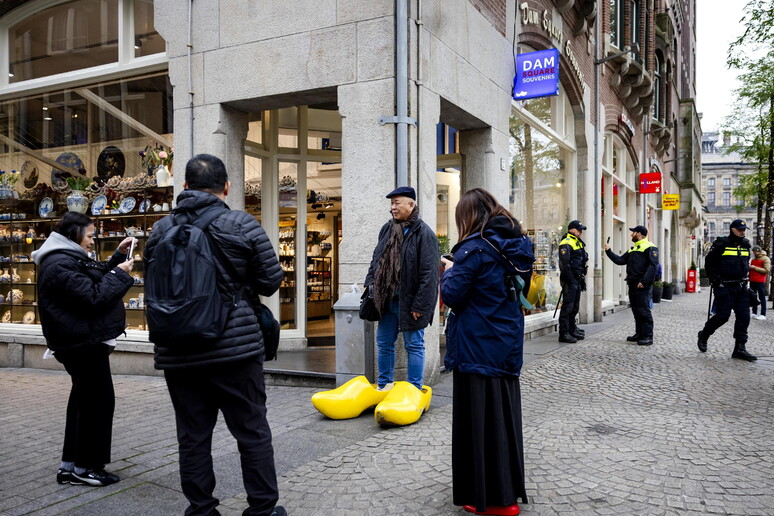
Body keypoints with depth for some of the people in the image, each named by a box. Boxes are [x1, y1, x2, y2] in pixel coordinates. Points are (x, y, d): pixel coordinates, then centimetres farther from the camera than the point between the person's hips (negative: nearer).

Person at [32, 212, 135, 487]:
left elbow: (99, 276, 22)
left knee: (83, 401, 15)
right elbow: (93, 297, -24)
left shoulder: (68, 259, 15)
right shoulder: (61, 265, -19)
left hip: (82, 342, 11)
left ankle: (70, 466, 24)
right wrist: (120, 273, -14)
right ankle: (85, 467, 7)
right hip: (84, 343, -11)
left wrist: (119, 256, 10)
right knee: (98, 401, -3)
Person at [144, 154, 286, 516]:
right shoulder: (242, 225, -7)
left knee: (193, 437, 12)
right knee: (253, 432, 8)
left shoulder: (161, 229, 4)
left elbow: (153, 286, 14)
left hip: (177, 353, 3)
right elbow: (271, 281, -2)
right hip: (235, 348, -3)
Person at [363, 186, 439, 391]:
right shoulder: (387, 229, 10)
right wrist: (369, 285, 8)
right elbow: (376, 260, 20)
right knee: (384, 343, 15)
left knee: (414, 345, 5)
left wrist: (419, 305, -19)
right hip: (387, 299, 7)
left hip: (409, 301, -7)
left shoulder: (424, 233, -13)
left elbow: (428, 274, -17)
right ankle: (384, 385, 29)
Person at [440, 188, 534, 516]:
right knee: (505, 415, 17)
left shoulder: (475, 247, -16)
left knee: (479, 418, 3)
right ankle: (510, 488, 31)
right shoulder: (516, 246, 8)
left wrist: (450, 271, 3)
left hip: (477, 347, -8)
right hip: (508, 344, 8)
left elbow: (452, 295, -17)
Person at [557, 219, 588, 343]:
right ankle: (564, 334, -5)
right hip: (569, 281, -10)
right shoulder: (566, 244, -12)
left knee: (575, 307, 15)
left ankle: (572, 329, 25)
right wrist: (571, 281, -21)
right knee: (567, 307, -8)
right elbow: (564, 264, -20)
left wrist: (582, 279, 18)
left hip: (577, 280, 10)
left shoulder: (579, 243, 20)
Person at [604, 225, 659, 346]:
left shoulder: (650, 247, -7)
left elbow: (653, 265, -17)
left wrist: (644, 281, -22)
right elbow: (620, 260, 20)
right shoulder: (633, 249, 22)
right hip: (633, 285, 9)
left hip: (643, 286, -9)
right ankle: (639, 334, 20)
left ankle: (648, 336, -5)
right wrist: (608, 251, 13)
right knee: (636, 310, 12)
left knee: (644, 311, -8)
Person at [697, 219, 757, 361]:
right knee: (722, 315, -7)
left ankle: (740, 349, 6)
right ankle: (704, 335, 19)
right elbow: (709, 263, -5)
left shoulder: (746, 245, 12)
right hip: (724, 287, -6)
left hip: (741, 287, 6)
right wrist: (715, 280, -8)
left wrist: (745, 279, 17)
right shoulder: (721, 244, -8)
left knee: (744, 316, 0)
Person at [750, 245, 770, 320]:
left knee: (762, 297, -6)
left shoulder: (766, 259, -3)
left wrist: (755, 267, -16)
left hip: (760, 281, -8)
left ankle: (763, 315, -8)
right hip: (752, 280, 8)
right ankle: (754, 313, 14)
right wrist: (749, 267, 7)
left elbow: (766, 270, -12)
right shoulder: (753, 259, 19)